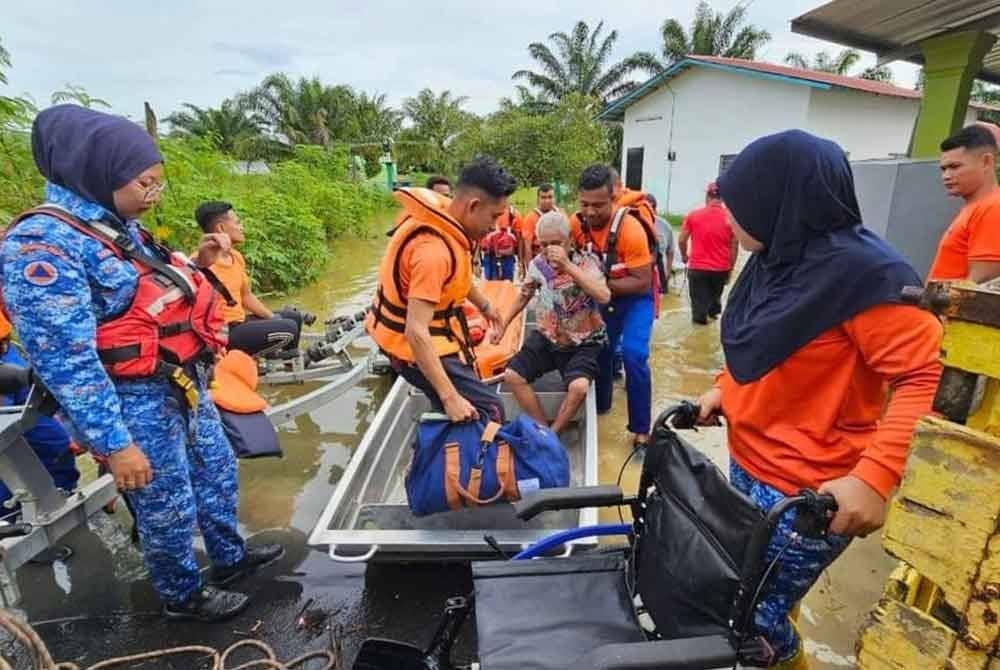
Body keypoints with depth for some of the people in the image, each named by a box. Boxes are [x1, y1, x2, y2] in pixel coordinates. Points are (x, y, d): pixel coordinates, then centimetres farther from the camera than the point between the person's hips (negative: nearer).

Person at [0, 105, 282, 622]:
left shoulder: (118, 225, 6)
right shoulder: (42, 244, -22)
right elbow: (64, 363, -24)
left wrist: (196, 263, -1)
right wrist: (115, 445, -22)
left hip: (184, 385, 9)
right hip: (137, 403, -9)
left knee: (217, 473, 22)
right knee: (168, 508, 10)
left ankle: (229, 558, 45)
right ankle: (182, 596, 36)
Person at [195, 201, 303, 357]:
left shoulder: (237, 257, 9)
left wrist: (273, 318, 10)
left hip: (241, 322, 10)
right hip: (223, 333, -10)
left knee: (294, 316, 18)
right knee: (289, 328, -21)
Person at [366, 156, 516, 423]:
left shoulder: (443, 215, -5)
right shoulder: (433, 249, -34)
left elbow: (458, 274, 16)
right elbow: (416, 332, -36)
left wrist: (484, 305, 28)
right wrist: (450, 397, -33)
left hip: (432, 333, 9)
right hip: (415, 345, -9)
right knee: (488, 410, -8)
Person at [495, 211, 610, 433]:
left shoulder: (587, 261, -16)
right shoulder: (537, 264, -3)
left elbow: (604, 297, -34)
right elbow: (524, 296, 15)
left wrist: (567, 265, -36)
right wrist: (503, 325, 18)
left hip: (583, 342, -4)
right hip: (546, 337, 5)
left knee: (579, 387, -28)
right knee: (512, 376, -10)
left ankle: (553, 433, -1)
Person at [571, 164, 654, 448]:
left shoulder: (630, 229, -30)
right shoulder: (576, 223, -16)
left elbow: (642, 283, -27)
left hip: (635, 297, -5)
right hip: (603, 296, 5)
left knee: (633, 355, -18)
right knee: (600, 349, 13)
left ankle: (641, 430, -4)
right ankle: (600, 405, 38)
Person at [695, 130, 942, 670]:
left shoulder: (863, 272, -21)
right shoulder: (774, 258, 4)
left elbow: (920, 377, -21)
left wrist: (875, 475, -30)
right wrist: (724, 390, 4)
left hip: (808, 493, -8)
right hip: (748, 464, 8)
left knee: (754, 616, 7)